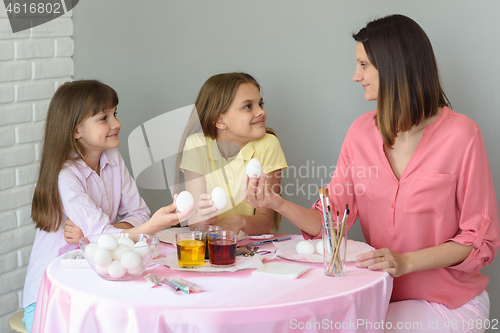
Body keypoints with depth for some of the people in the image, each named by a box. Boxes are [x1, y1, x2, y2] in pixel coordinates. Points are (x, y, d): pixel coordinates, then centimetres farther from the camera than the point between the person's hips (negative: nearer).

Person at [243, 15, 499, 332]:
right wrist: (277, 203, -17)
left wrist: (405, 261, -23)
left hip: (451, 304, -4)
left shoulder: (461, 135, -14)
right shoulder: (362, 131, 2)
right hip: (388, 294, 4)